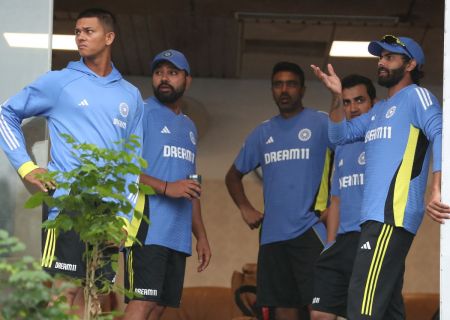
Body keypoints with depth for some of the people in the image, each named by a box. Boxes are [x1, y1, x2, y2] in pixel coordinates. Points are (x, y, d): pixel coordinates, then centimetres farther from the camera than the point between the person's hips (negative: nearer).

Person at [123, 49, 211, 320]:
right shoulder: (142, 113, -1)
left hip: (179, 234, 7)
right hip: (149, 229, -7)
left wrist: (201, 235, 21)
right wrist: (166, 188, -21)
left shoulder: (189, 127, 23)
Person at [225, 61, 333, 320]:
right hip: (272, 234, 5)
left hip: (310, 230, -5)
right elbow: (234, 175, 26)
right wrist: (245, 208, 10)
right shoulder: (263, 133, 16)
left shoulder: (321, 123, 1)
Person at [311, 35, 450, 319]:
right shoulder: (380, 110, 27)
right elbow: (341, 134, 25)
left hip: (393, 214, -10)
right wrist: (337, 97, 8)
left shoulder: (416, 96, 0)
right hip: (378, 215, 10)